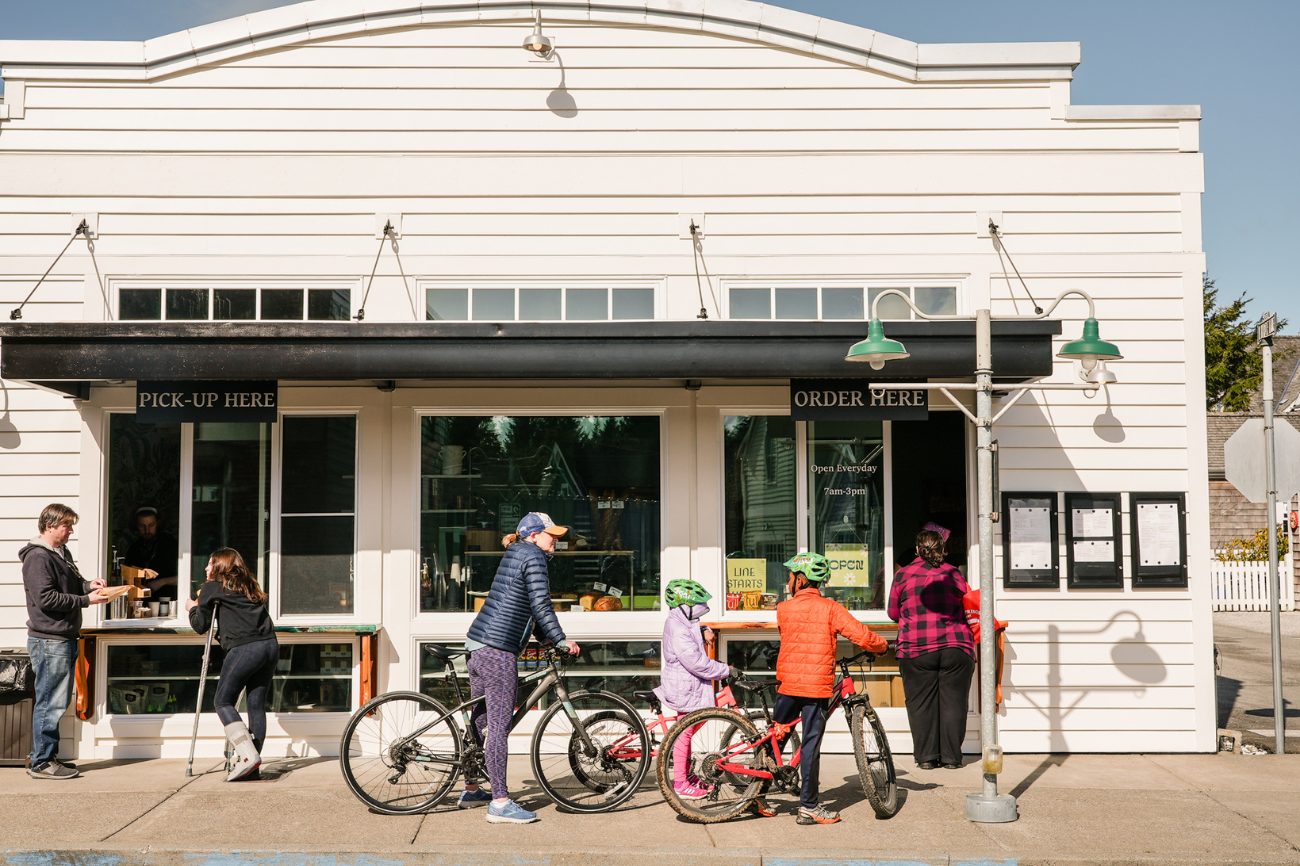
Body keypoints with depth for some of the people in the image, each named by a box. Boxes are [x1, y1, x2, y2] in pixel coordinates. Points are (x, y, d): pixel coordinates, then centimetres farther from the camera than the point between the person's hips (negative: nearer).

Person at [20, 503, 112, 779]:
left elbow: (71, 584, 25)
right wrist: (87, 599, -18)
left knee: (54, 700, 15)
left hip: (64, 638, 10)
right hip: (49, 640, -10)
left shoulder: (62, 553, 16)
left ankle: (41, 756, 24)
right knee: (51, 701, -6)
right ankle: (42, 763, 1)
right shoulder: (38, 557, -13)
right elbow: (46, 598, -19)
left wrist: (88, 584, 3)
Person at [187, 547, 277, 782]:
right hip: (270, 645, 6)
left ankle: (247, 756, -8)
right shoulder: (249, 587, 26)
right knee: (257, 704, 9)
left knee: (223, 701, 5)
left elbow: (201, 626, 18)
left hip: (244, 648, -6)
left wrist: (192, 608, 36)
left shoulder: (211, 588, 10)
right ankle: (253, 766, 9)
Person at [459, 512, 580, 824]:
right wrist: (561, 640, -9)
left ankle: (471, 790, 28)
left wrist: (548, 640, 24)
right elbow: (540, 605, -15)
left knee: (480, 719, 18)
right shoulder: (534, 557, -8)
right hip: (498, 649, -10)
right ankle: (500, 803, -7)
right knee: (499, 726, -8)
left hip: (479, 645, 10)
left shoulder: (514, 554, 21)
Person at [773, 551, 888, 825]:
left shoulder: (784, 608, 4)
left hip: (787, 684, 3)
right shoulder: (830, 608, -5)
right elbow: (861, 636, -10)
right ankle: (809, 807, 4)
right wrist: (883, 646, 9)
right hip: (817, 688, -3)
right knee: (810, 744, 0)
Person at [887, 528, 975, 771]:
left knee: (921, 703, 6)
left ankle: (926, 757, 6)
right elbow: (967, 609, 12)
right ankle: (951, 757, 8)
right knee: (953, 702, 6)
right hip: (956, 648, 1)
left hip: (916, 650, -1)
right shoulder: (954, 573, 6)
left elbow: (893, 613, 11)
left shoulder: (903, 574, 3)